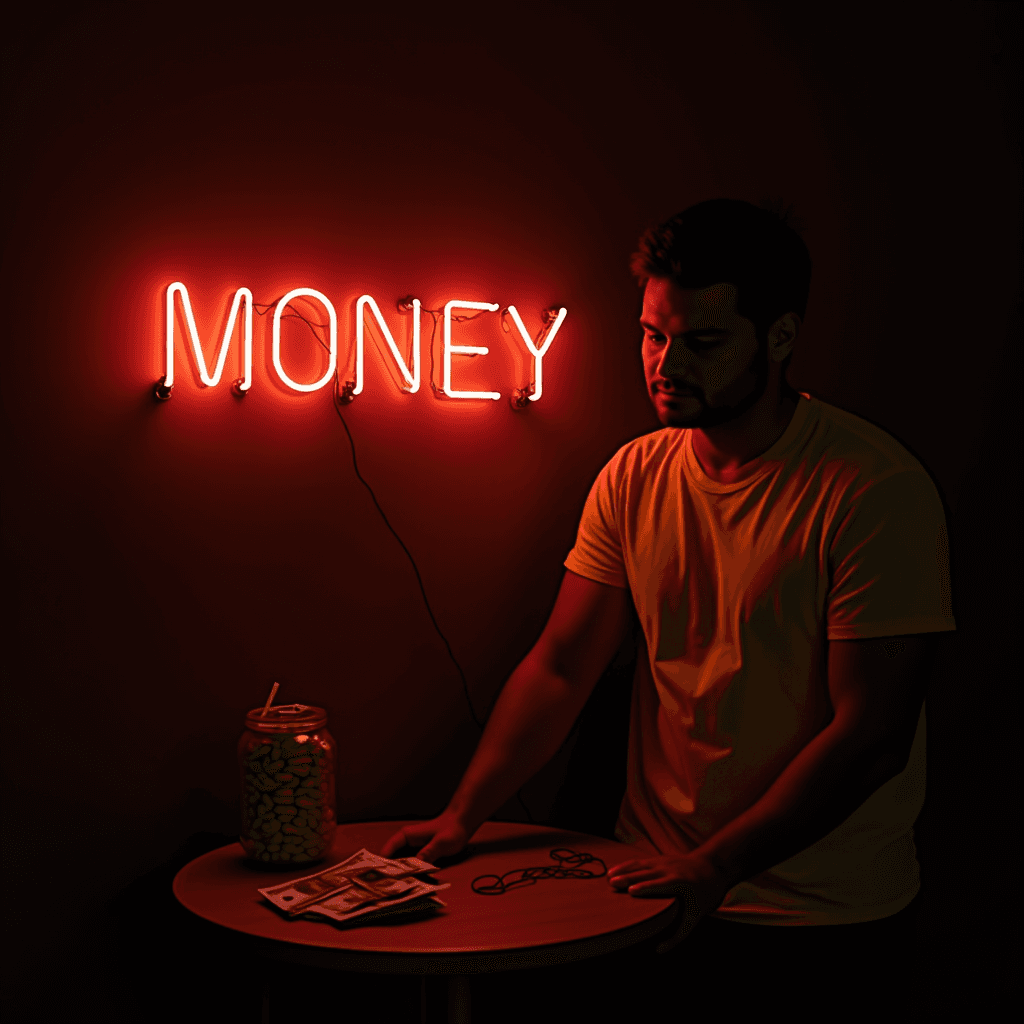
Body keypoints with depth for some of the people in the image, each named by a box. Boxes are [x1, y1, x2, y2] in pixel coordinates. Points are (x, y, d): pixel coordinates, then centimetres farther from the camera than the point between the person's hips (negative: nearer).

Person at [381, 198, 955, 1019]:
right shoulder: (633, 478, 0)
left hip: (825, 920, -4)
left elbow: (870, 735, -19)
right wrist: (463, 816, -11)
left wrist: (713, 868, -23)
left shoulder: (878, 489, -17)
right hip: (661, 889, 5)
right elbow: (560, 667, 0)